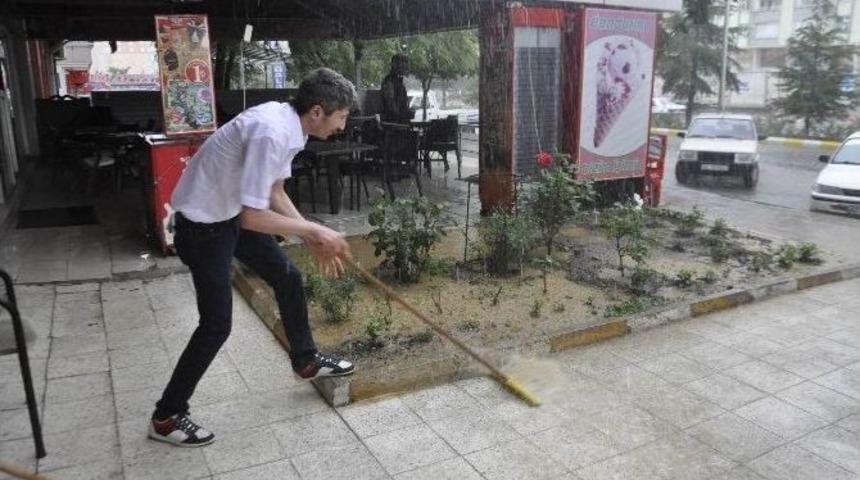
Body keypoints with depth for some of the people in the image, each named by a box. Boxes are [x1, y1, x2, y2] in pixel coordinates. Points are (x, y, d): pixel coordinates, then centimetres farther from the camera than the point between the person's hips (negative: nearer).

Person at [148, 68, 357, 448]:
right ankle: (166, 417, 17)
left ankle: (306, 360, 36)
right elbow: (253, 217, -33)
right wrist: (314, 231, -22)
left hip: (231, 213, 9)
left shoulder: (287, 123, -1)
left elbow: (273, 193, 8)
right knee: (216, 325, -1)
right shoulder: (271, 133, -32)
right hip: (203, 225, -9)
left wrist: (312, 239, 2)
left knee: (287, 277, 16)